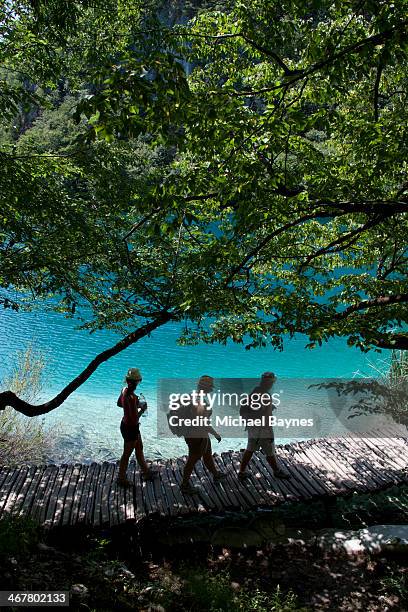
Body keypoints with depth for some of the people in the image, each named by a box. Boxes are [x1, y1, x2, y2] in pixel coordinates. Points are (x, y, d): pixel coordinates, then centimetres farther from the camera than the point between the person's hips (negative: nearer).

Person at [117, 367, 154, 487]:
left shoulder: (125, 390, -6)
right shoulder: (131, 397, -33)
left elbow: (119, 403, 13)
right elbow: (134, 419, -30)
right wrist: (142, 409, -13)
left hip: (125, 424, 9)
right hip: (130, 428, -9)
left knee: (139, 449, 25)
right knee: (127, 454, 12)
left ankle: (145, 472, 44)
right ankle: (121, 478, 31)